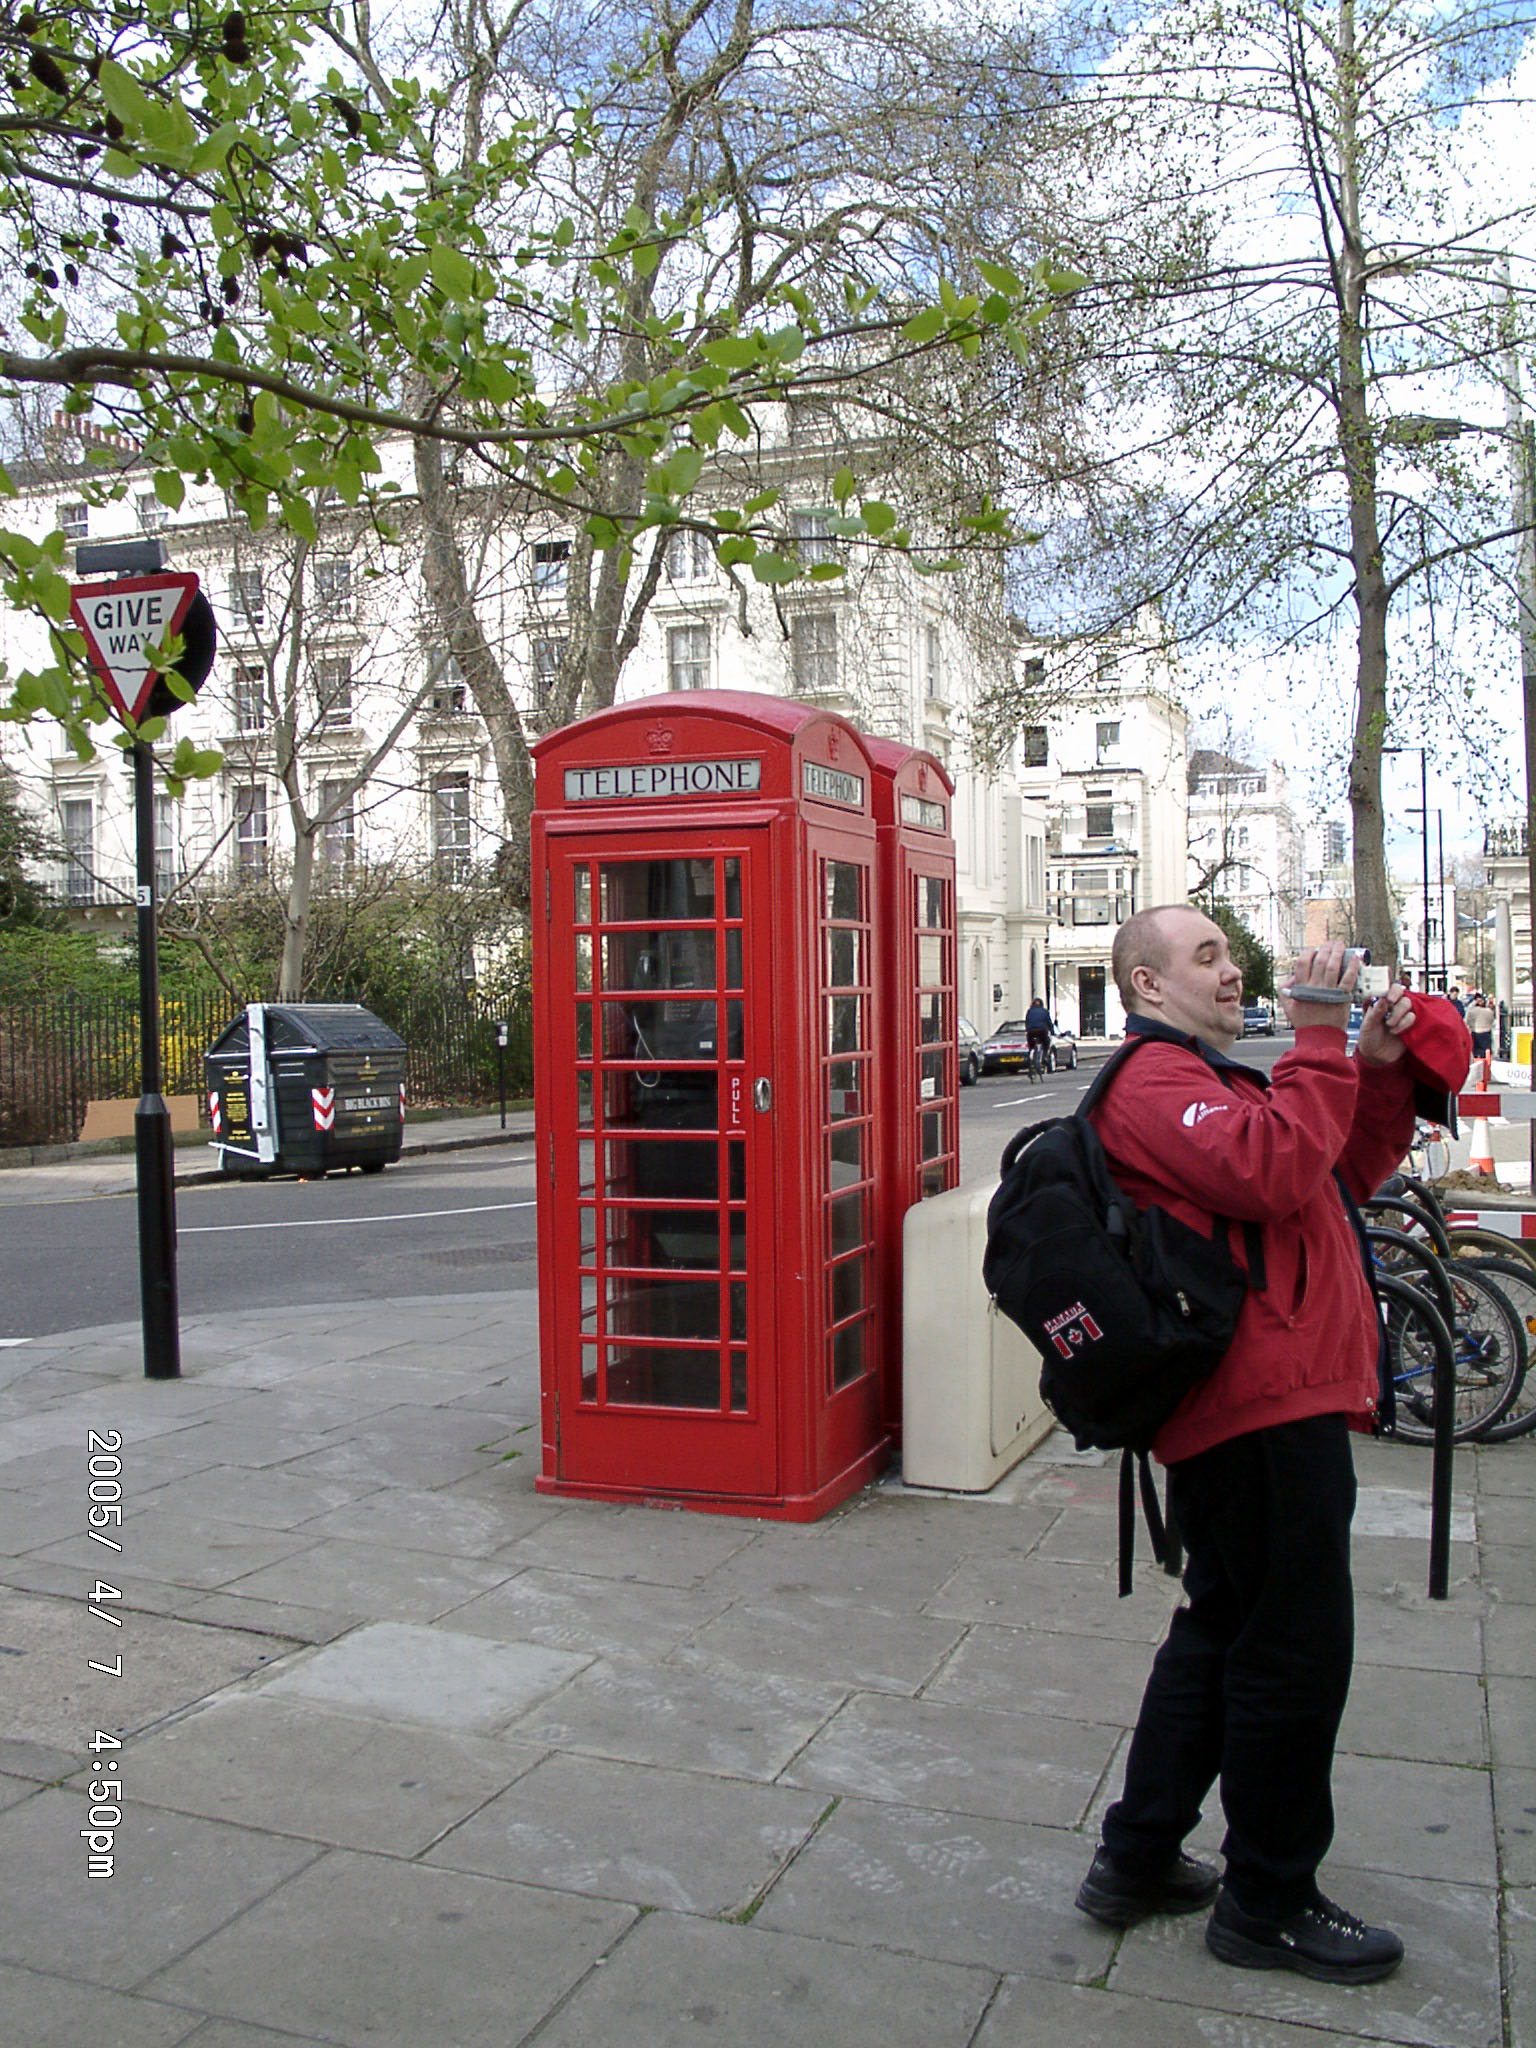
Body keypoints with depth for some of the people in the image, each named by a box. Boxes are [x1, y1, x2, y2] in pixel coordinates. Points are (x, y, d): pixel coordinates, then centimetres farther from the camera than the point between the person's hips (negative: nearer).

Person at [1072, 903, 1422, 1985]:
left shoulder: (1214, 1078, 23)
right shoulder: (1156, 1083, -12)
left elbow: (1349, 1171, 24)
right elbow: (1275, 1175, -27)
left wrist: (1381, 1071, 9)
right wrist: (1320, 1042, -20)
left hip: (1275, 1402, 11)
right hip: (1265, 1408, -11)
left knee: (1224, 1630, 18)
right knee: (1294, 1651, 0)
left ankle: (1136, 1860, 30)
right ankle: (1268, 1903, 17)